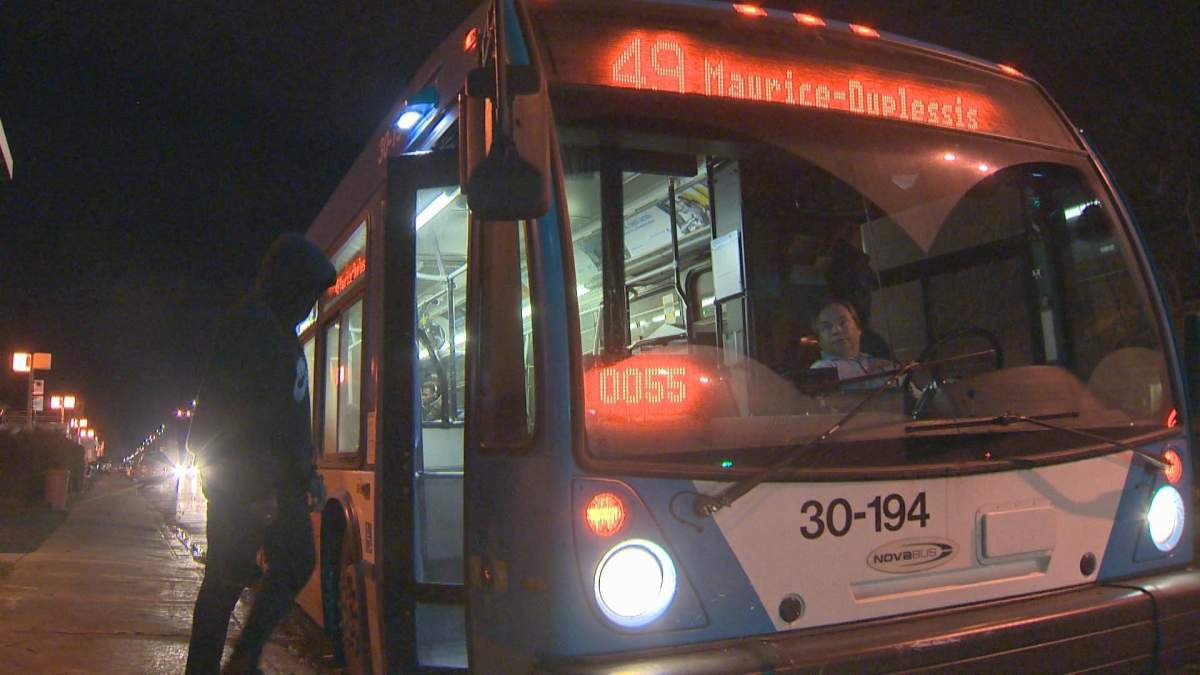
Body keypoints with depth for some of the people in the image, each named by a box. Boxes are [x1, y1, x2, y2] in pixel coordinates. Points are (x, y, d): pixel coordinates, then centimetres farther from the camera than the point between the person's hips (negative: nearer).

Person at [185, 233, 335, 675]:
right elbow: (244, 410, -21)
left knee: (295, 562, 11)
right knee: (229, 575, -3)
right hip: (245, 477, -10)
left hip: (275, 477, 10)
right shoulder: (251, 323, -11)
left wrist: (304, 472, 20)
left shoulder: (278, 328, 19)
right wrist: (255, 482, -25)